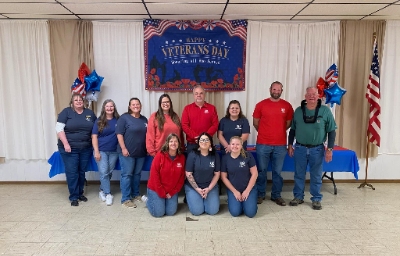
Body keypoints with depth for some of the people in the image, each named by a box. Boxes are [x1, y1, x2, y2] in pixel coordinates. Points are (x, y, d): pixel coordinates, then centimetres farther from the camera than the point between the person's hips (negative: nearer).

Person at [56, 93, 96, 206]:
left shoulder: (90, 113, 8)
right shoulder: (66, 112, -4)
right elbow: (59, 128, -9)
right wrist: (65, 144, -16)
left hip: (85, 149, 4)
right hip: (69, 149, -3)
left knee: (82, 172, 12)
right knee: (72, 173, -1)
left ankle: (80, 193, 27)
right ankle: (73, 197, 10)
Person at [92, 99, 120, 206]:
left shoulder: (118, 120, 2)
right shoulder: (99, 121, -1)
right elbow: (94, 137, -3)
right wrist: (96, 151, -10)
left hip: (114, 151, 2)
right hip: (101, 151, -2)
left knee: (109, 172, 9)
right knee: (103, 173, -5)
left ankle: (102, 190, 27)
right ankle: (108, 194, 5)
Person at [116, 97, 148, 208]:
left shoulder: (144, 119, 12)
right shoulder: (124, 118, -5)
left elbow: (147, 135, 18)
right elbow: (119, 134, -10)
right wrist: (123, 148, -17)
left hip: (141, 153, 6)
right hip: (127, 152, -5)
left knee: (137, 174, 14)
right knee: (127, 174, -1)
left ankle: (136, 195, 28)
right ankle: (125, 199, 6)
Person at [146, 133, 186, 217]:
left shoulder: (182, 157, -5)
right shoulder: (159, 155, -15)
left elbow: (181, 178, -1)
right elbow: (154, 175, -14)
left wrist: (172, 193, -7)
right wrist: (162, 193, -14)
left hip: (172, 191, 3)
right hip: (156, 189, -3)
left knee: (171, 212, -5)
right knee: (158, 213, -9)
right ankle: (149, 200, 21)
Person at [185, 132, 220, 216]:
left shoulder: (215, 155, -4)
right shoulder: (192, 155, -10)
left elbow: (217, 174, 0)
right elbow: (188, 174, -9)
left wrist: (209, 188, -9)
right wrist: (197, 189, -13)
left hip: (211, 186, 2)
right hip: (193, 186, -2)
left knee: (213, 211, -10)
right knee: (197, 211, -13)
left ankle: (205, 199, 21)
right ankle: (191, 197, 19)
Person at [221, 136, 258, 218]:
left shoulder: (248, 156, -8)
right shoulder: (225, 158, -5)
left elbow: (254, 174, -6)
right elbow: (223, 177, -1)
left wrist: (247, 190, -9)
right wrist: (234, 191, -7)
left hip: (249, 188, 0)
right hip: (233, 189, 1)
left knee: (250, 213, -16)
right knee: (235, 212, -17)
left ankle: (245, 201, 16)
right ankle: (232, 200, 16)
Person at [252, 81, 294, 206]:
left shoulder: (287, 106, 3)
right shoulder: (261, 105, -1)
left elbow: (289, 123, 13)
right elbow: (255, 122, 7)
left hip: (280, 145, 1)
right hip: (262, 144, -1)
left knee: (277, 171, 9)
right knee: (261, 170, 8)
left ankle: (276, 195, 23)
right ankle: (260, 194, 22)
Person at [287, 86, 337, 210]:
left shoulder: (325, 111, -5)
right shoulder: (298, 111, 1)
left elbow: (332, 131, -3)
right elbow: (292, 129, 9)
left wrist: (329, 149, -7)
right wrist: (290, 144, 5)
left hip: (317, 149, -2)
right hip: (300, 148, 2)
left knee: (316, 176, 9)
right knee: (299, 175, 11)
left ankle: (316, 199, 24)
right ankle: (298, 197, 25)